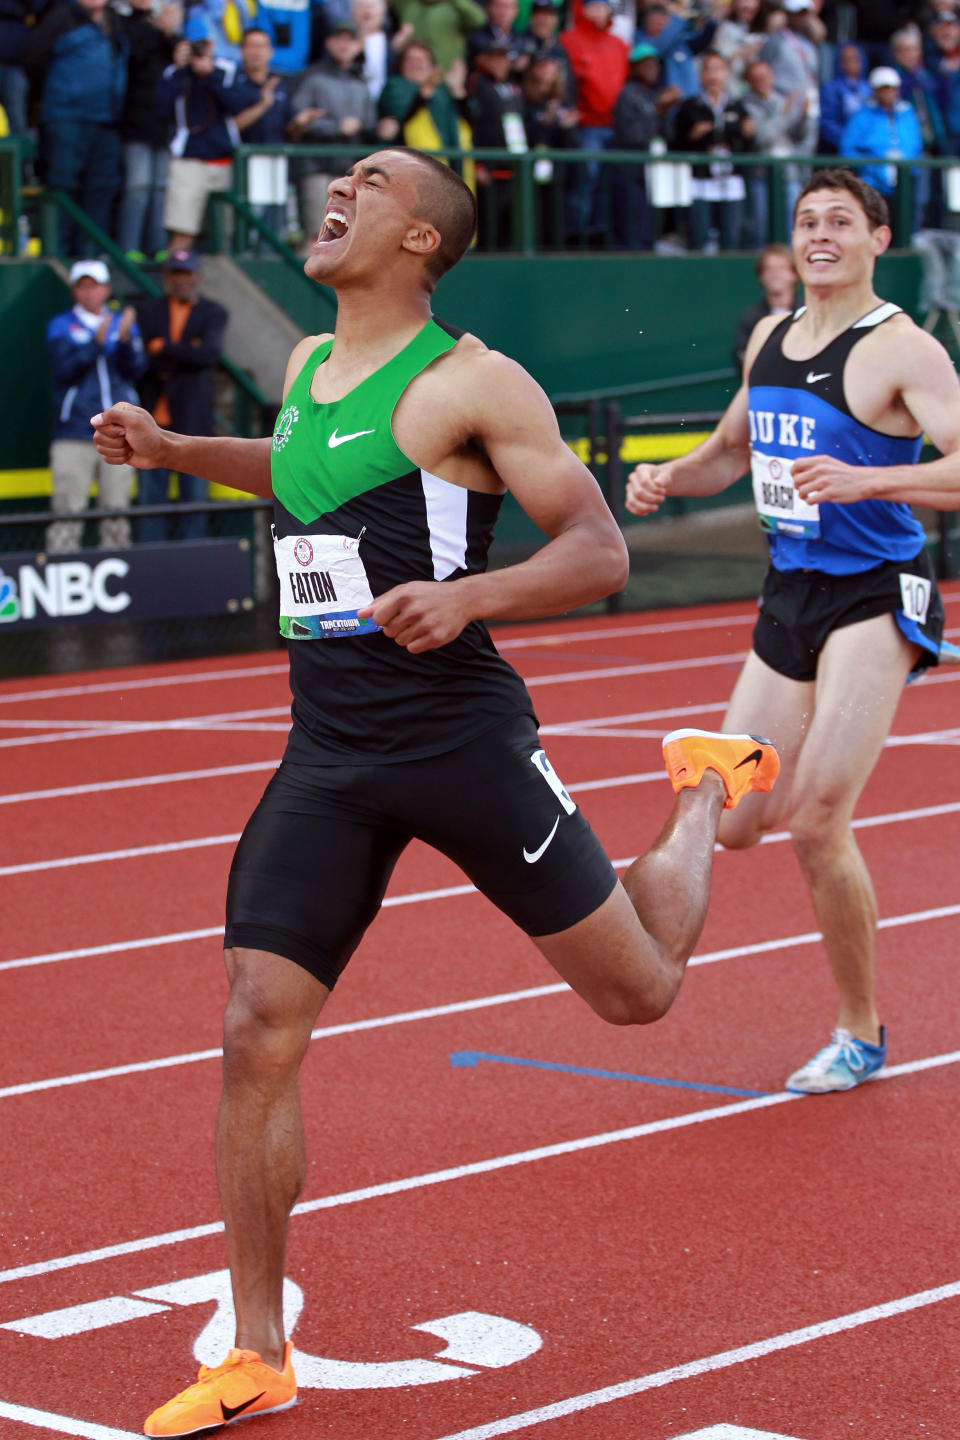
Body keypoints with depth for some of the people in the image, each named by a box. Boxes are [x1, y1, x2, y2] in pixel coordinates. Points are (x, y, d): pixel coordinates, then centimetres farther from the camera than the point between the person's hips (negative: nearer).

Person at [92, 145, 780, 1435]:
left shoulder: (474, 384, -9)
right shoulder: (306, 366, 12)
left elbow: (600, 555, -11)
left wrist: (468, 597, -27)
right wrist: (175, 451, 23)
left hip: (459, 736, -5)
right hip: (326, 757, 5)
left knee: (637, 992, 6)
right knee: (257, 1030, -7)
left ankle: (708, 793, 39)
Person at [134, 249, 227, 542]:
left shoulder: (212, 314, 10)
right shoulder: (146, 311, 11)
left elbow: (209, 353, -8)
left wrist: (163, 348, -9)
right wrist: (185, 355, -10)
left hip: (193, 419, 0)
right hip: (153, 419, 0)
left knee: (195, 497, 1)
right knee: (150, 498, 0)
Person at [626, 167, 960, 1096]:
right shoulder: (769, 339, 11)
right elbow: (731, 449, 27)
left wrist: (864, 480, -34)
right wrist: (667, 478, 7)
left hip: (874, 597, -7)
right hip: (788, 599, 7)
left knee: (814, 827, -13)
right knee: (734, 826, 4)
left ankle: (861, 1036, 4)